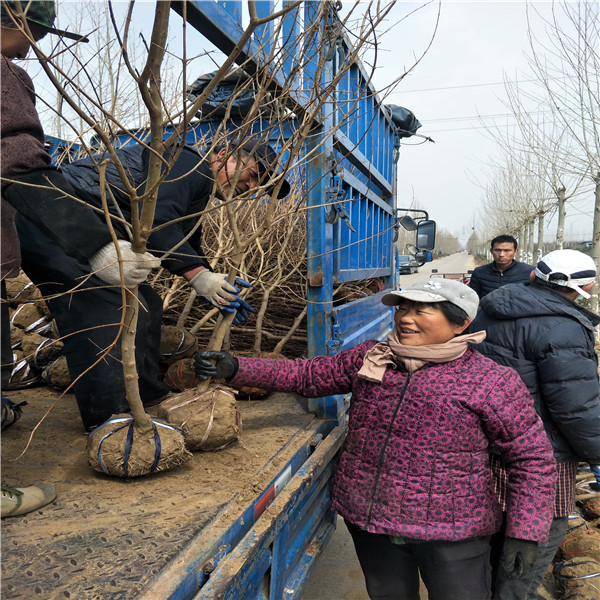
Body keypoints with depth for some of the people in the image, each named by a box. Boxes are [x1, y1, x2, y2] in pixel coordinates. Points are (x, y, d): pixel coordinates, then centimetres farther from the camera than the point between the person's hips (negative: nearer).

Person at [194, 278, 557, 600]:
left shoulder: (492, 382, -12)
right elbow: (306, 375, 3)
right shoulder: (368, 358, 0)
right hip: (370, 520, 4)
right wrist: (234, 369, -6)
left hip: (451, 534, -3)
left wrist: (526, 532, -10)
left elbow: (533, 457, -6)